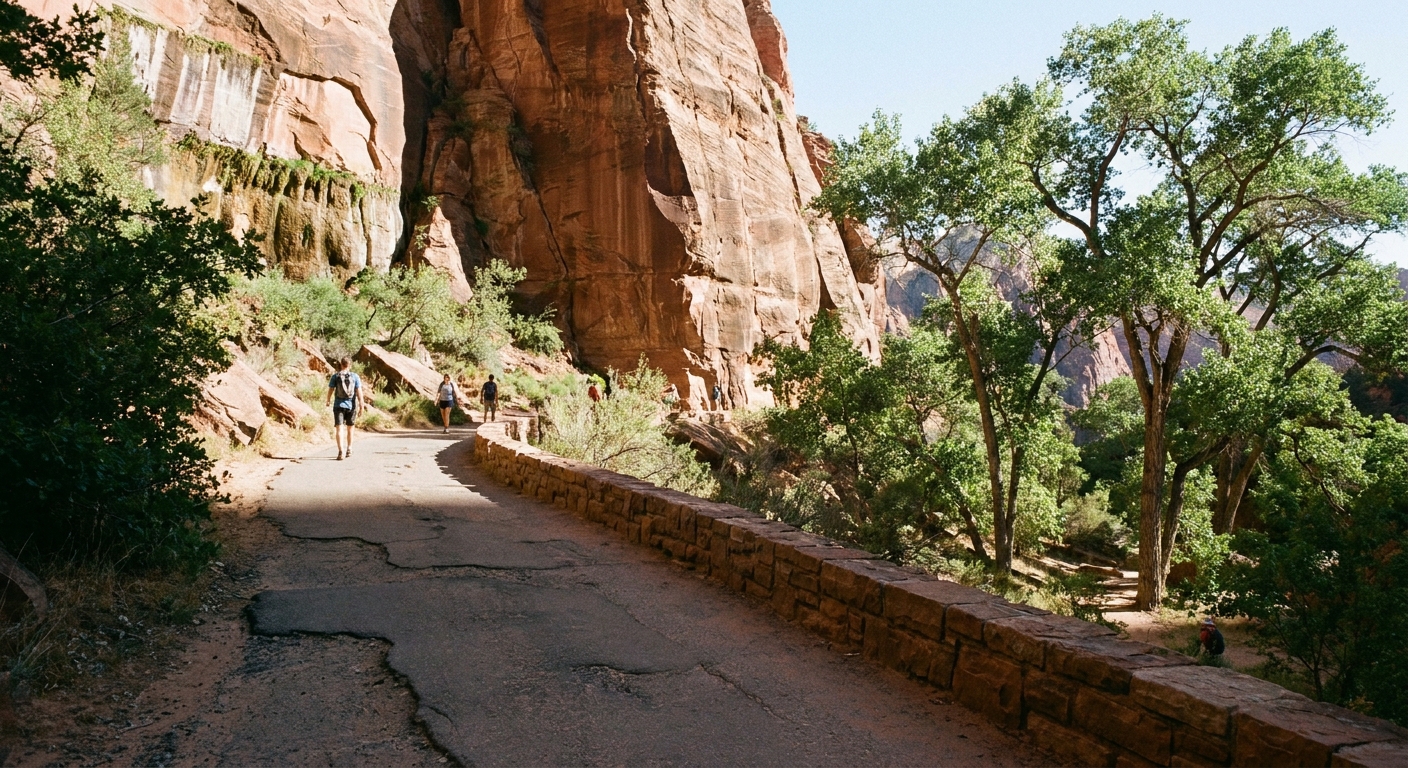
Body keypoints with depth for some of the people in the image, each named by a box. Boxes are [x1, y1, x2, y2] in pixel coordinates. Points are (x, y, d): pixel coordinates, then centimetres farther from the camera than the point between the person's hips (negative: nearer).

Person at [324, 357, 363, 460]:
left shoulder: (335, 376, -1)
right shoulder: (355, 377, -1)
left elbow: (330, 390, 2)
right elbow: (359, 393, -4)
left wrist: (328, 400, 22)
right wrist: (361, 406, 0)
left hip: (339, 405, -1)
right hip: (351, 406, 2)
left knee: (339, 429, -6)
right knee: (350, 428, 18)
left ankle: (341, 451, -22)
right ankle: (349, 449, 31)